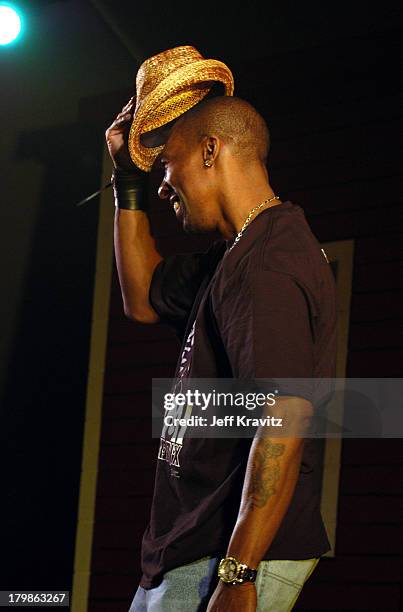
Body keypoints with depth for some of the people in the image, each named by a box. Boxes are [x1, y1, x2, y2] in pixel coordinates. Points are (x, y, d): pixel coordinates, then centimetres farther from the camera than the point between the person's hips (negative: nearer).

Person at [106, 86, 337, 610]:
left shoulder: (265, 263, -18)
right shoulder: (238, 255, 15)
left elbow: (284, 424, -26)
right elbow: (145, 300, 31)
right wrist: (128, 179, 23)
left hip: (238, 553, -10)